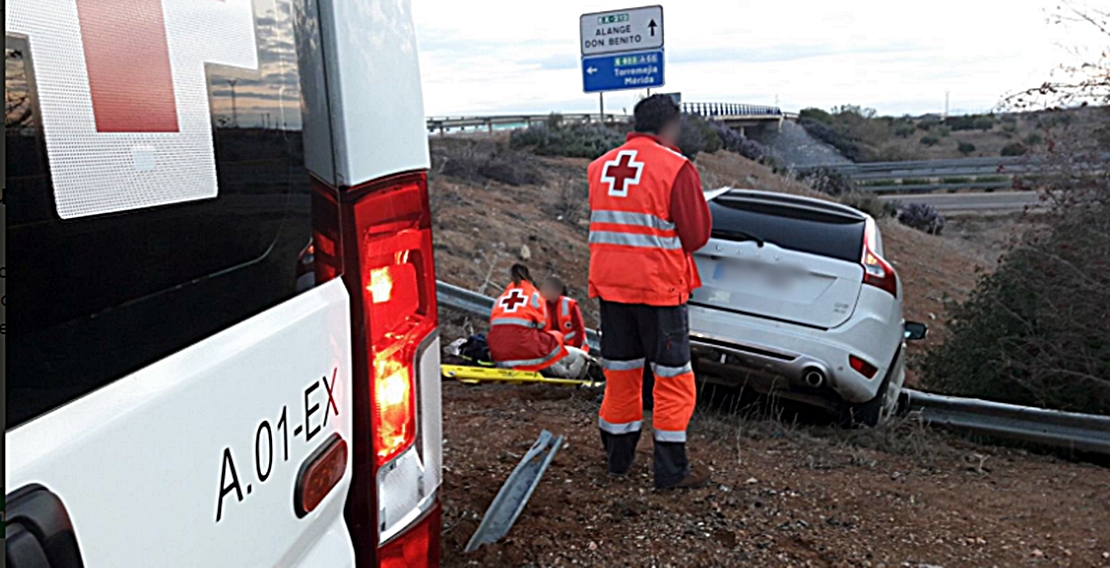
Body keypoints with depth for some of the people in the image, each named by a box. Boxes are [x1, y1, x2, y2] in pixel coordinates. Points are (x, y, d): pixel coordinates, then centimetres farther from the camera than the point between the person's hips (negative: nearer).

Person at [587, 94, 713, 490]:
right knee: (673, 376, 6)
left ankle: (618, 458, 29)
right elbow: (697, 235, -9)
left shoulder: (601, 166, 7)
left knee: (620, 372, 17)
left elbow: (602, 225, 12)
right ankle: (671, 470, 13)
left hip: (609, 283, 6)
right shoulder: (676, 168, -11)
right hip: (659, 286, -6)